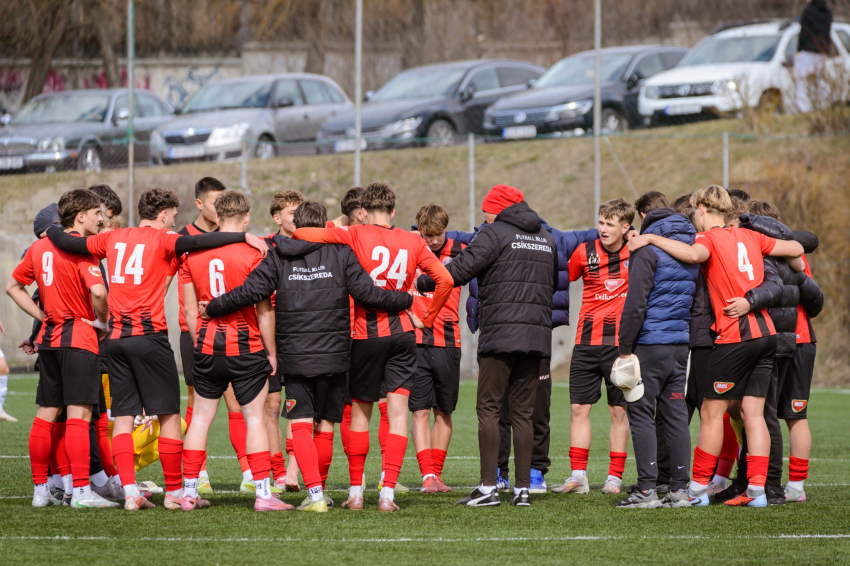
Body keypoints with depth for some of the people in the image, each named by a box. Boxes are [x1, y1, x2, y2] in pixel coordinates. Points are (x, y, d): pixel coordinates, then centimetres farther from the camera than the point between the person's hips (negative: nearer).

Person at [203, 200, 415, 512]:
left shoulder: (278, 256, 2)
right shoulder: (340, 253, 1)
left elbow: (250, 292, -6)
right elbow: (366, 294, -5)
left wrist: (211, 308, 9)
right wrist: (407, 300, 9)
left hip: (294, 356, -1)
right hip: (334, 356, 1)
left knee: (301, 425, -3)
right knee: (325, 425, 12)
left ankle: (315, 493, -17)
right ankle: (319, 492, 22)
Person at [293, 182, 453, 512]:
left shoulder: (356, 235, -6)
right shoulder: (412, 242, 3)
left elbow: (302, 234, -13)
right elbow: (445, 279, 1)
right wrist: (428, 318, 11)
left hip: (365, 334, -1)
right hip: (402, 333, 1)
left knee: (360, 411, 12)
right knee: (398, 411, -1)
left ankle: (356, 491, 16)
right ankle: (388, 491, -10)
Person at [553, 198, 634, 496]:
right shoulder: (585, 252, 1)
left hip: (620, 342, -2)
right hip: (587, 341, 2)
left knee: (619, 410, 2)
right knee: (578, 408, 1)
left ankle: (615, 477, 7)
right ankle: (578, 476, 5)